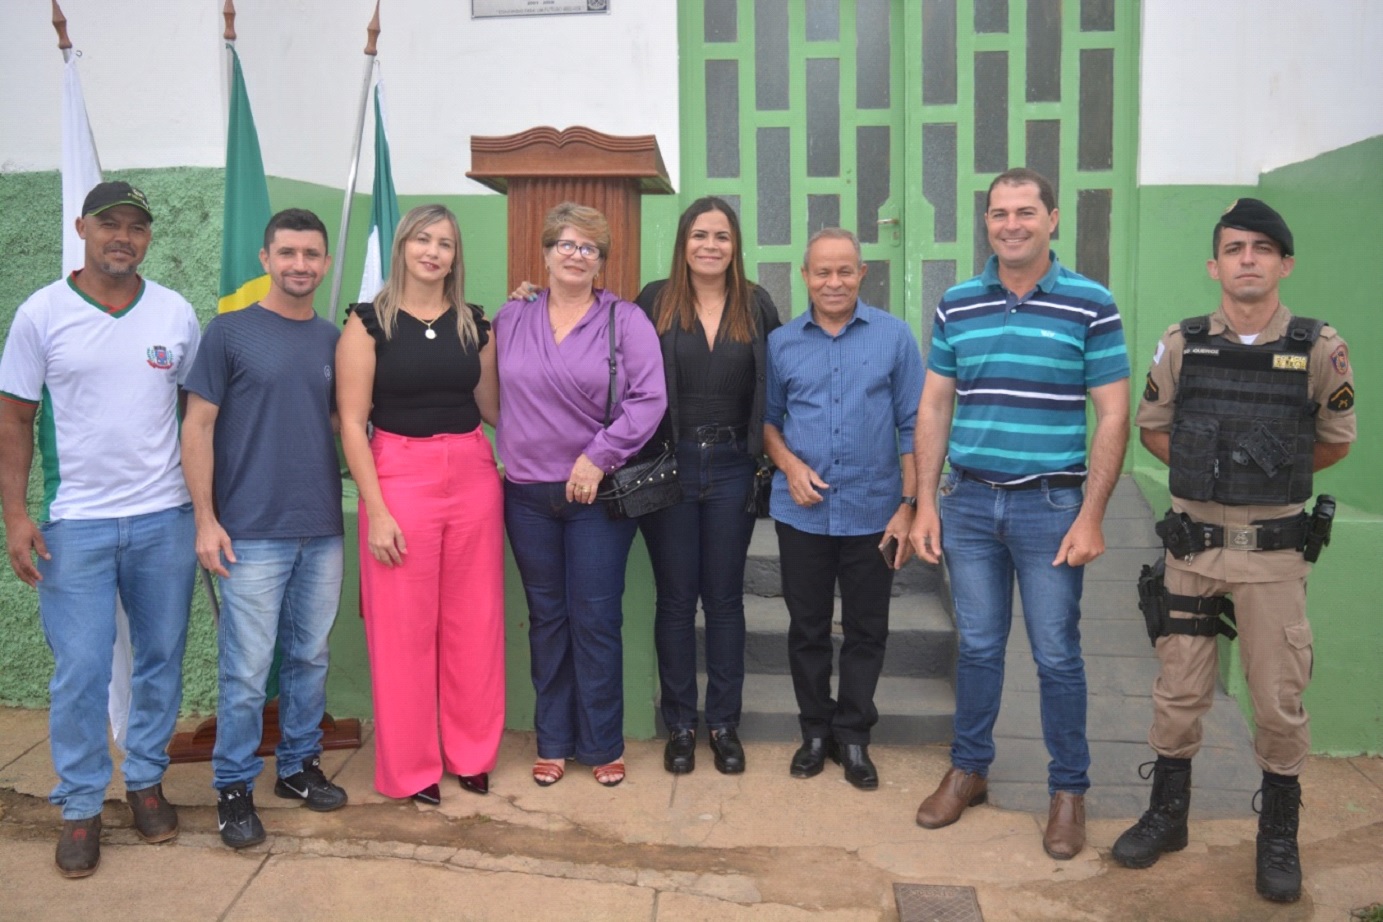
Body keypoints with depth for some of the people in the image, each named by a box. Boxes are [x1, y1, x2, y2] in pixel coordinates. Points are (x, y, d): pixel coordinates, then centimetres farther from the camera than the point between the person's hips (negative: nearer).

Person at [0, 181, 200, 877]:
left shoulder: (176, 313, 3)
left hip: (165, 518, 2)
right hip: (75, 524, -2)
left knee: (161, 659, 11)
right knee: (79, 672, 1)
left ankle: (147, 780, 29)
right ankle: (80, 806, 18)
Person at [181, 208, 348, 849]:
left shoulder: (332, 339, 9)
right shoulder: (229, 331, -2)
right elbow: (197, 426, -4)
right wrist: (206, 520, -9)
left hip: (322, 531, 4)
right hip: (251, 533, -4)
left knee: (310, 658, 13)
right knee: (246, 670, 1)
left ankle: (299, 764, 29)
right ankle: (234, 787, 17)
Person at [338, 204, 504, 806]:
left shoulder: (474, 325, 10)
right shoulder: (369, 322, -2)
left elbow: (493, 409, 12)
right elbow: (352, 423, -6)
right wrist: (376, 510, -12)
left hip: (474, 477, 4)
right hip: (400, 478, -3)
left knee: (475, 624, 9)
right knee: (403, 628, 3)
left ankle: (472, 754, 27)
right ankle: (411, 768, 20)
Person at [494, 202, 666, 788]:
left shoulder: (626, 321, -1)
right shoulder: (510, 319, 9)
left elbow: (649, 399, -9)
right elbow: (493, 395, 15)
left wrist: (599, 458, -14)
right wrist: (504, 455, 5)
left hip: (598, 493, -3)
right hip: (528, 493, 3)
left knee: (596, 620, 2)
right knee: (546, 618, 11)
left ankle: (603, 744, 18)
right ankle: (553, 742, 24)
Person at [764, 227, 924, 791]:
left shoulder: (893, 336, -3)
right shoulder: (781, 343, 2)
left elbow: (912, 426, -3)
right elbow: (768, 418, 10)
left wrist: (910, 505, -7)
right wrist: (789, 464, -9)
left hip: (873, 512, -1)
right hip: (801, 513, 2)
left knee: (866, 631, 9)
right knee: (807, 628, 12)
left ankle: (852, 735, 26)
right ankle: (815, 729, 29)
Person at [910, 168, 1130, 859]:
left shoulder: (1090, 305, -3)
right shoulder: (956, 305, 5)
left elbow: (1112, 416, -4)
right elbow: (934, 407, 8)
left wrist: (1091, 517, -10)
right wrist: (925, 504, 2)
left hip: (1051, 505, -2)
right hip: (968, 502, 3)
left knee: (1056, 655, 7)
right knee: (977, 646, 13)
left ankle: (1069, 790, 25)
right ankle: (968, 771, 30)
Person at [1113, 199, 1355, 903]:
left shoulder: (1320, 350, -5)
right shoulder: (1180, 345, -1)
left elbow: (1334, 443, 8)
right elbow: (1152, 428, 11)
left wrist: (1272, 480, 9)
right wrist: (1212, 475, 4)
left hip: (1275, 552, -1)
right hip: (1193, 547, 2)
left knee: (1279, 703, 7)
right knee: (1178, 693, 11)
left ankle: (1278, 836, 28)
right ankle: (1167, 815, 29)